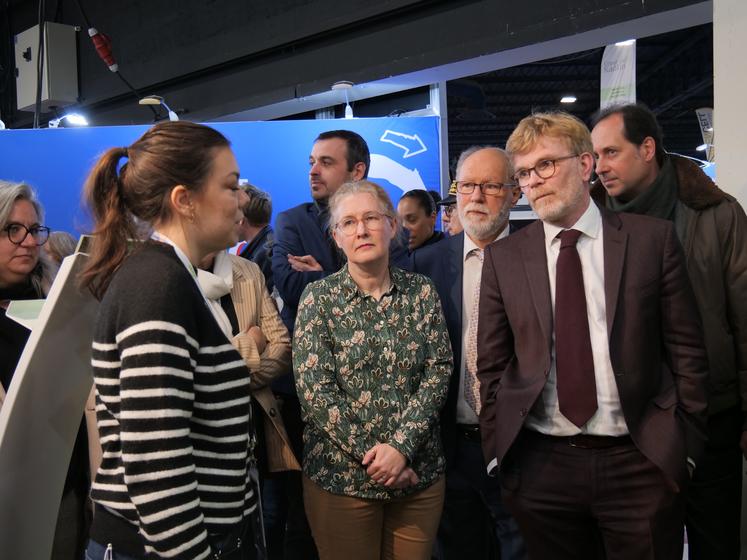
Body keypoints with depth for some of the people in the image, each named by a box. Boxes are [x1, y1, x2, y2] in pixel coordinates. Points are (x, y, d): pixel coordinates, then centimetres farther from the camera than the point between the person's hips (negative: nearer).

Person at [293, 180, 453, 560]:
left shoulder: (421, 291, 1)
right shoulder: (319, 297, -6)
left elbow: (438, 371, -5)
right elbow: (313, 389, -11)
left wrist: (402, 446, -15)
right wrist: (372, 456, -14)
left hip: (419, 471, 2)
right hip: (341, 474, -2)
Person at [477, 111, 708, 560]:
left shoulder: (653, 239, 0)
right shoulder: (504, 257, 2)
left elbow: (686, 350, 2)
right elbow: (492, 365, 5)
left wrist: (686, 445, -1)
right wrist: (498, 451, 3)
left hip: (641, 462, -1)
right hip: (539, 467, 1)